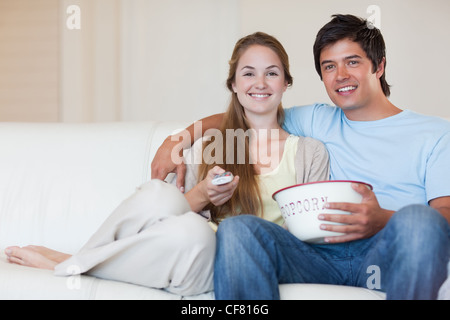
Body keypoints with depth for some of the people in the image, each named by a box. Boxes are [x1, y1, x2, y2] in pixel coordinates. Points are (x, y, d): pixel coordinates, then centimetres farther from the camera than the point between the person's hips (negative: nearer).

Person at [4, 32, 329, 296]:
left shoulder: (311, 152, 11)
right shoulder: (205, 147, 17)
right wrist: (200, 196, -9)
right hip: (198, 250, 2)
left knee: (190, 231, -37)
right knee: (159, 193, -33)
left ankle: (68, 265, -15)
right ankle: (81, 260, -11)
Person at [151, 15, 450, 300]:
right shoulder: (319, 122, 26)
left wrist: (383, 221, -21)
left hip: (390, 251, -2)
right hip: (325, 253, 3)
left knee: (418, 217, -38)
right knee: (236, 229, -27)